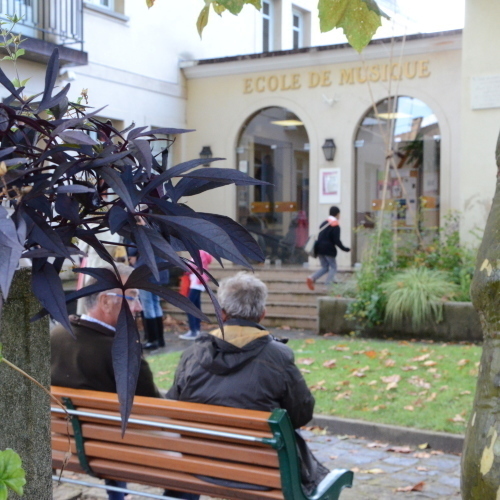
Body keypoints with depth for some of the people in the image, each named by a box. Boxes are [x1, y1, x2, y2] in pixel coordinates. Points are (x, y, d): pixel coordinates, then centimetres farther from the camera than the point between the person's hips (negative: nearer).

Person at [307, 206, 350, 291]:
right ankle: (327, 286, -3)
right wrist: (345, 249, -9)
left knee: (324, 267, 15)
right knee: (333, 268, 5)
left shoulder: (324, 223, 14)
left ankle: (312, 278, -6)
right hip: (328, 249, -7)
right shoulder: (335, 226, -9)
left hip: (320, 248, 7)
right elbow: (336, 240, -15)